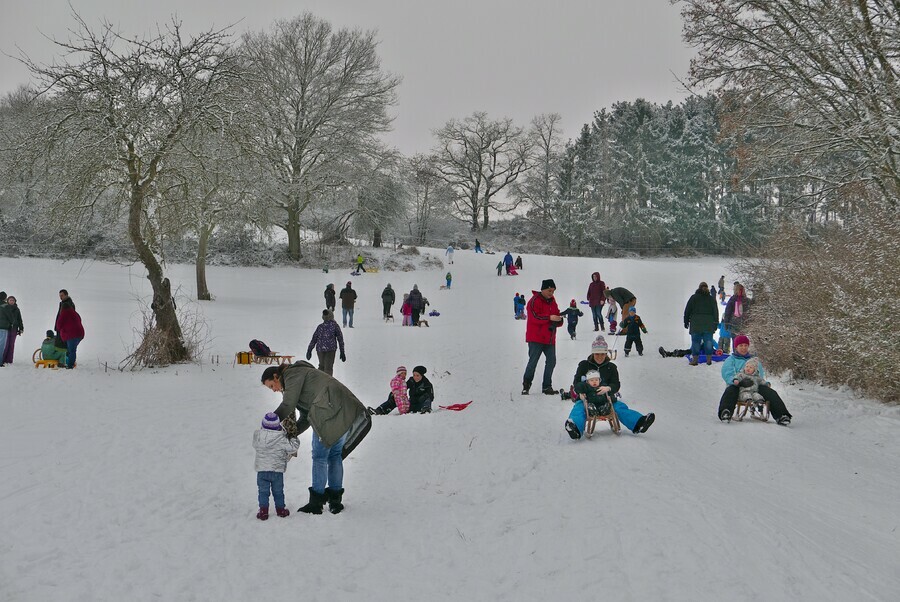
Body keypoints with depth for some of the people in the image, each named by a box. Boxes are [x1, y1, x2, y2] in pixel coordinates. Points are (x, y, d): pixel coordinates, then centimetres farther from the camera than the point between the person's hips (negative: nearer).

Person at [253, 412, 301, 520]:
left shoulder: (257, 435, -7)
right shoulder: (281, 439, -16)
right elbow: (292, 448, -12)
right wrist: (294, 439, 7)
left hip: (261, 470, 1)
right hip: (277, 470, -1)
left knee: (263, 491, 9)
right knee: (278, 491, 15)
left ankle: (263, 510, 4)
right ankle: (280, 509, 25)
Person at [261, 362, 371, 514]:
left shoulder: (292, 373, 2)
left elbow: (287, 405, -7)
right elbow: (306, 418, 26)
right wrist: (292, 433, 12)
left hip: (331, 413, -10)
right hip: (346, 411, 10)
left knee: (319, 456, -2)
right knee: (335, 455, 14)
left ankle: (316, 503, 2)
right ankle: (335, 500, 17)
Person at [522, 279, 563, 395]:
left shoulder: (552, 301, 17)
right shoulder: (535, 300, -8)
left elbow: (555, 315, 20)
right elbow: (534, 317, -18)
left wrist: (558, 320, -4)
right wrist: (550, 318, -22)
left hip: (549, 338, 8)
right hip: (536, 338, -7)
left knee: (551, 361, 4)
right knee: (533, 361, -9)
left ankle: (547, 386, 13)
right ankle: (526, 386, 2)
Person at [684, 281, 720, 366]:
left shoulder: (694, 297, 1)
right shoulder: (711, 299, 8)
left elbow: (687, 310, 1)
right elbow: (715, 312, 10)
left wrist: (686, 321, 8)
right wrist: (715, 324, 14)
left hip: (696, 324, -2)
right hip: (708, 325, 2)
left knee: (695, 342, 1)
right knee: (708, 342, 5)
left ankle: (695, 359, -2)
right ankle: (709, 359, 3)